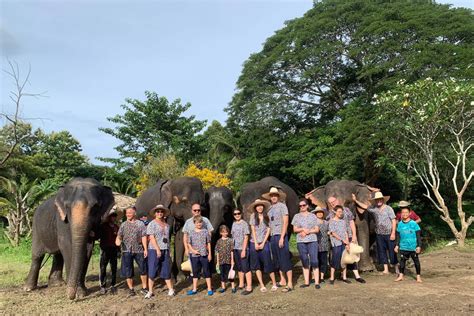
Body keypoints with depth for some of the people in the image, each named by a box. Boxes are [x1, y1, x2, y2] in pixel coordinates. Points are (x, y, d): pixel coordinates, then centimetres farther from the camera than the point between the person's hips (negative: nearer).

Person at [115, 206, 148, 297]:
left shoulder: (140, 224, 4)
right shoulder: (123, 225, 10)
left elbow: (143, 237, 1)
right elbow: (119, 235, 7)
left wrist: (145, 249, -4)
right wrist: (118, 240, -17)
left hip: (139, 250, -1)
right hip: (127, 250, 1)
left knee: (143, 269, 3)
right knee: (128, 271, 5)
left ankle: (144, 288, 17)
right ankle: (131, 289, 19)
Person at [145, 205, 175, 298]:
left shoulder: (167, 225, 14)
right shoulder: (152, 224, -3)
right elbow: (151, 237, -11)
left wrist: (168, 251, 13)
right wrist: (157, 249, -17)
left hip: (165, 250, 5)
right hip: (154, 250, -5)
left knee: (166, 270, 9)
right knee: (152, 271, -1)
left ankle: (170, 289, 15)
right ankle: (150, 291, 7)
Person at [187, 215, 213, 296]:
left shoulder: (205, 232, -1)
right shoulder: (191, 233, 2)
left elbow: (208, 243, 3)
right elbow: (189, 244, 7)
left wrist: (210, 254, 0)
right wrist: (193, 250, -10)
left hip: (204, 255, -2)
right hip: (194, 255, 2)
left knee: (206, 272, 4)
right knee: (195, 272, 12)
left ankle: (209, 289, 13)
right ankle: (194, 289, 22)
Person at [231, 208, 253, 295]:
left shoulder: (244, 223, -7)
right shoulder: (234, 224, 11)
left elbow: (246, 237, -11)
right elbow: (233, 236, 14)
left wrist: (244, 250, -15)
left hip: (243, 249, -6)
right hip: (235, 249, 6)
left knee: (246, 268, -5)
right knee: (239, 268, 15)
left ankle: (249, 287, -1)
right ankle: (241, 284, 27)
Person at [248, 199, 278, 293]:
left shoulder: (267, 217, 2)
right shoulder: (253, 216, 2)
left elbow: (268, 230, 0)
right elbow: (253, 230, 0)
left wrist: (263, 243, -6)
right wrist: (256, 243, -6)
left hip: (264, 243, -1)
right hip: (254, 243, 1)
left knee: (268, 264, -3)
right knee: (256, 265, 3)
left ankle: (274, 283, 10)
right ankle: (262, 285, 11)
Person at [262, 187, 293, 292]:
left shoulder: (282, 206, -4)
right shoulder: (270, 208, 14)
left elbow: (286, 222, -10)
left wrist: (282, 237, -16)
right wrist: (270, 235, 6)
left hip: (281, 235, -7)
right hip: (272, 236, 7)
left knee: (285, 260, -6)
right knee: (277, 260, 11)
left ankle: (290, 284, -3)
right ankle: (282, 280, 22)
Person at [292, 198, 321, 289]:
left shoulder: (313, 216, 9)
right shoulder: (297, 216, 11)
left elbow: (317, 229, 5)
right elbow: (295, 229, 6)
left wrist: (308, 232, -9)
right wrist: (303, 229, -11)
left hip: (312, 241, -1)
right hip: (301, 242, 2)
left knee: (314, 261, -8)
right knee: (305, 262, 5)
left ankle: (317, 282, -6)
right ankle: (306, 282, 11)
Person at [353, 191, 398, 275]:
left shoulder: (388, 208, -6)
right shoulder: (374, 209, 4)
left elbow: (394, 221, -8)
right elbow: (365, 206, 19)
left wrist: (393, 233, -13)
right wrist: (355, 200, 18)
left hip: (389, 234, -4)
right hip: (379, 234, 4)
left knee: (392, 251, 2)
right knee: (382, 251, 6)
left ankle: (396, 269, 16)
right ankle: (386, 269, 14)